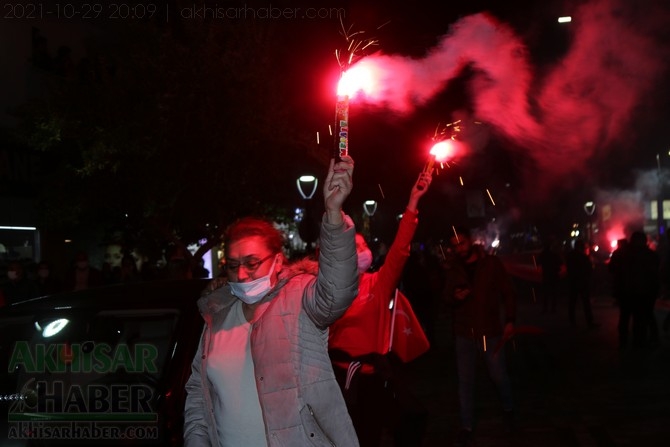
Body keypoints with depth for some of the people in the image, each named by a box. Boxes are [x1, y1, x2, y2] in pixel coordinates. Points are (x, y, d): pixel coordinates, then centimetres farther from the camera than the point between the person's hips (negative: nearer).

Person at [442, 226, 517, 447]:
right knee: (465, 381, 3)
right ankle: (467, 427, 12)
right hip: (463, 332, 2)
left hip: (490, 330, -2)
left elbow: (508, 292, -1)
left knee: (499, 375, 4)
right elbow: (447, 298, 14)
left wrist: (510, 320, -10)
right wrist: (454, 297, -9)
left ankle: (508, 410, 33)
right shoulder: (452, 269, 5)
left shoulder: (491, 263, -3)